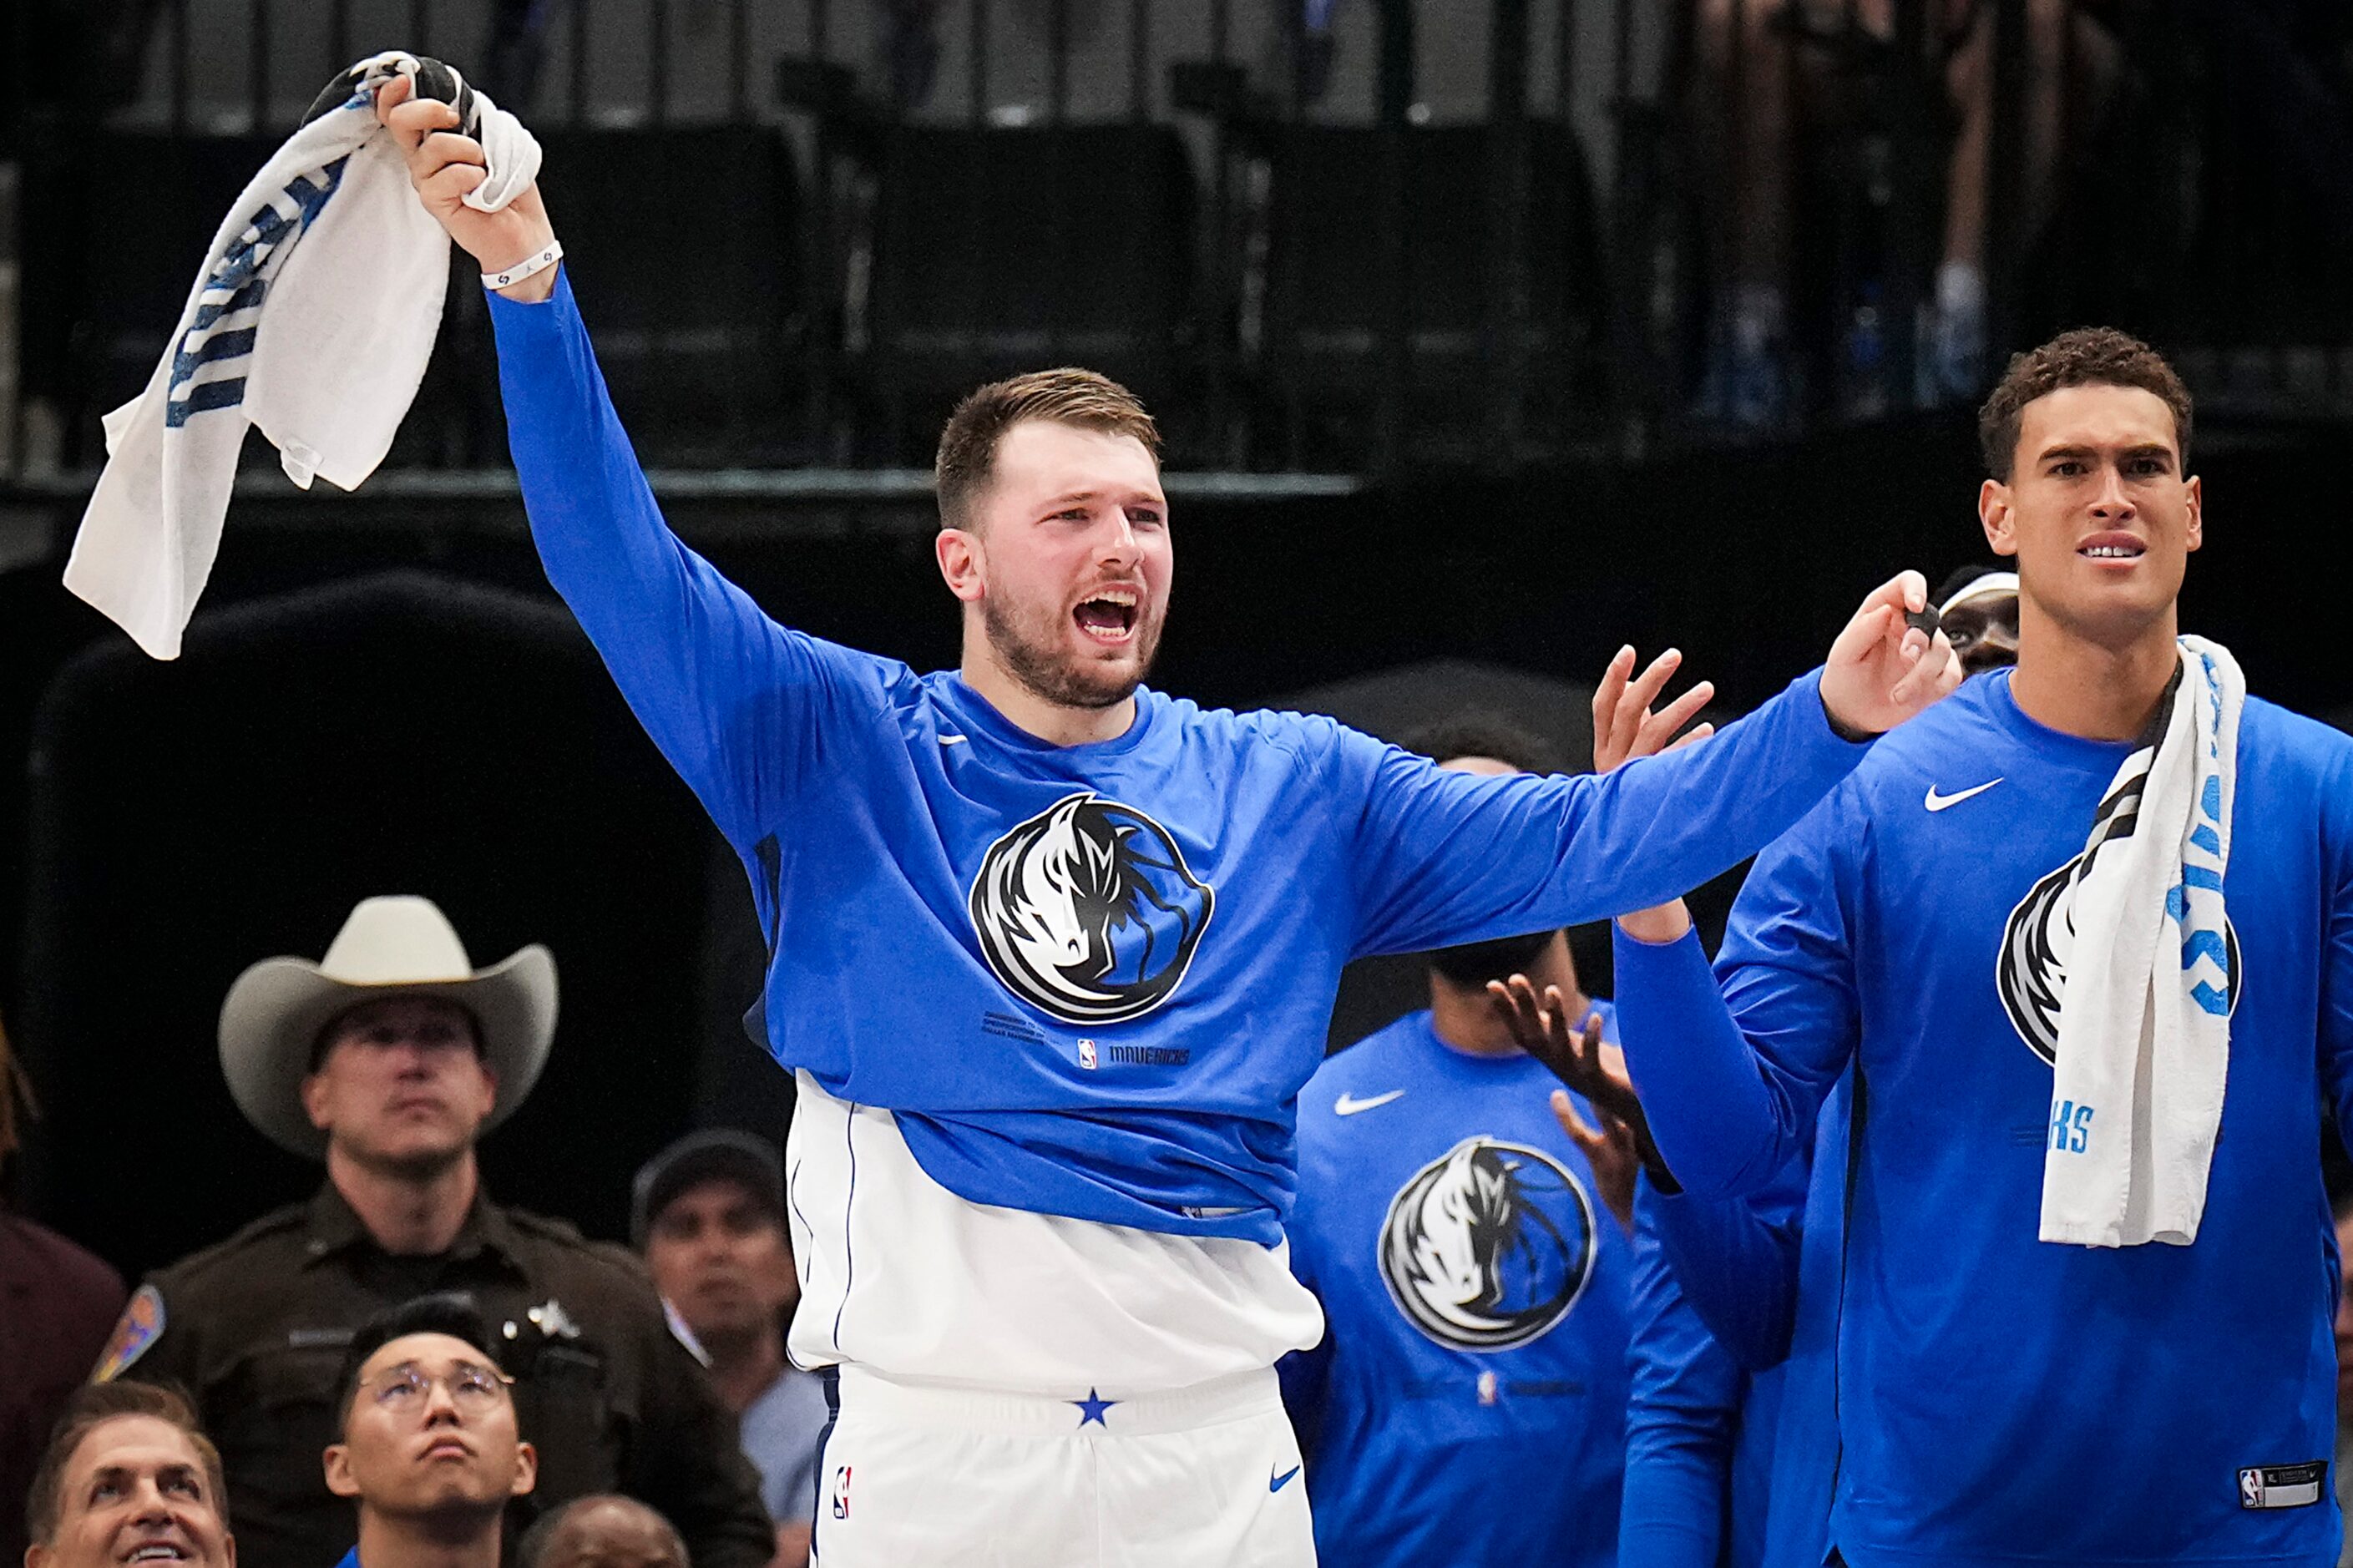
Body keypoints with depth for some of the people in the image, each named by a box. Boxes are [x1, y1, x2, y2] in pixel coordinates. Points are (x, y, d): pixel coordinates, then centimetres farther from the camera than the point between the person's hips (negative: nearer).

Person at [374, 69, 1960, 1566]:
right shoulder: (835, 750, 5)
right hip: (932, 1439, -2)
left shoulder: (1289, 791, 14)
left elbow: (1571, 841, 8)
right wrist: (529, 285, -19)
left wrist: (1829, 717, -6)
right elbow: (625, 569, -6)